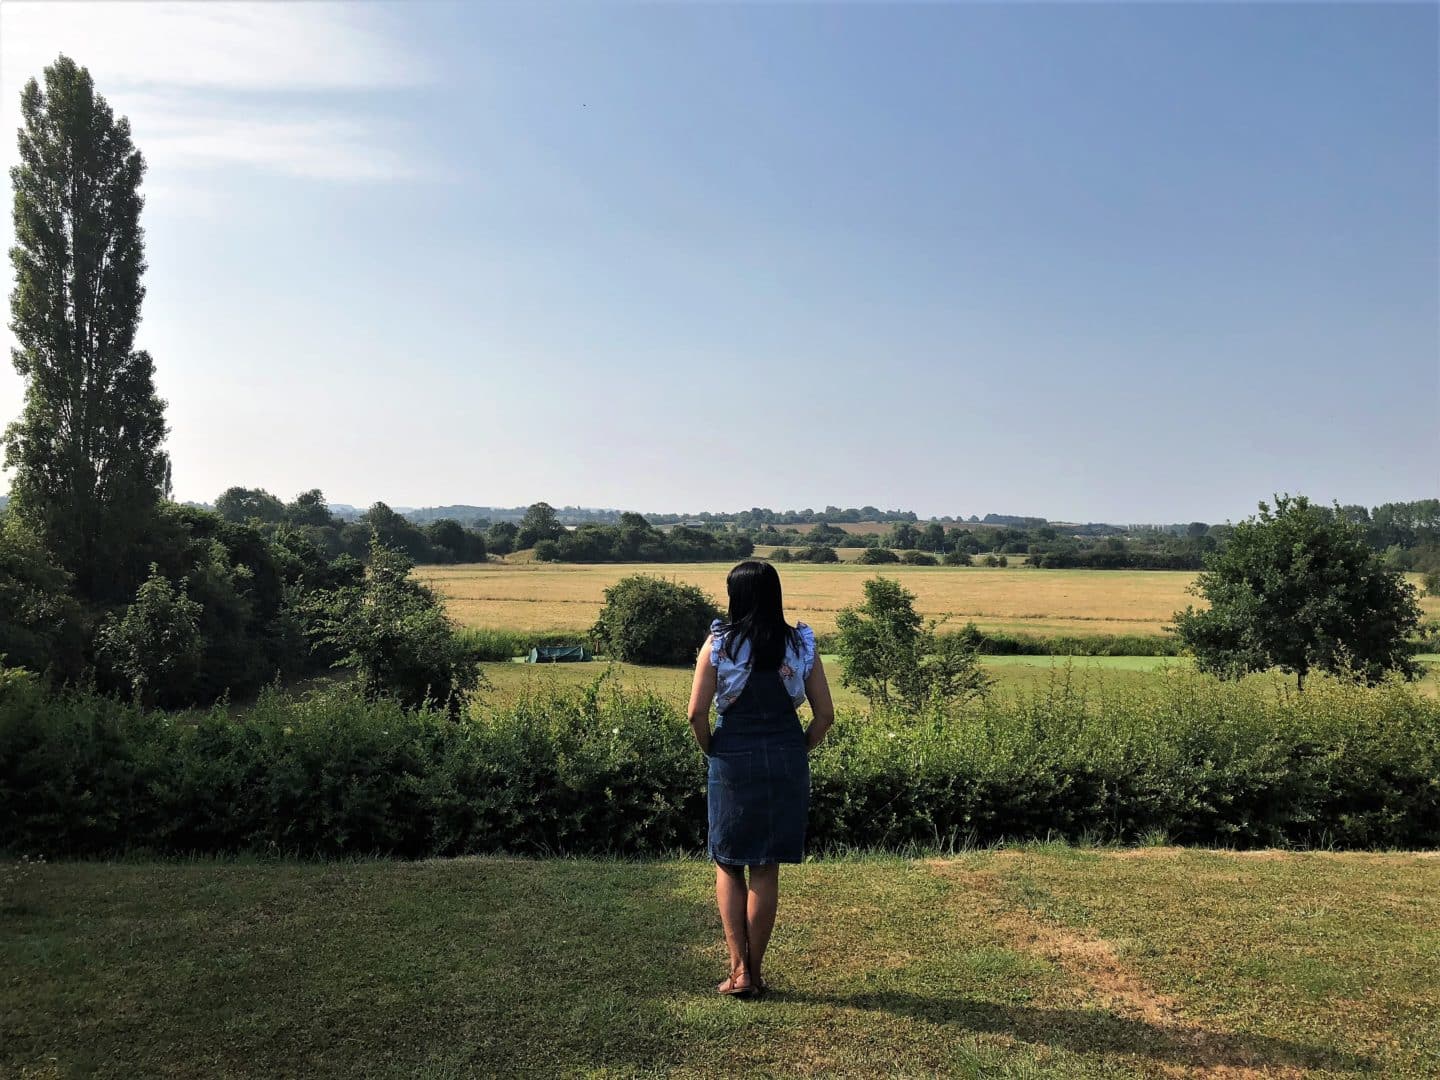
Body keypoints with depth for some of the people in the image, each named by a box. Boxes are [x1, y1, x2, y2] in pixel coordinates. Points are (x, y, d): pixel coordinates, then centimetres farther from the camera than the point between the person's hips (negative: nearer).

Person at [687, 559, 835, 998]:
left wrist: (710, 750, 5)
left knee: (728, 865, 13)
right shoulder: (801, 644, 0)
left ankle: (739, 969, 9)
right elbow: (824, 714, 0)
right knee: (766, 870, 12)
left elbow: (697, 712, -10)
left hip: (733, 760, -2)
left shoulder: (719, 642, -6)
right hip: (787, 762, 2)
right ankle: (755, 969, 20)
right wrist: (798, 751, 11)